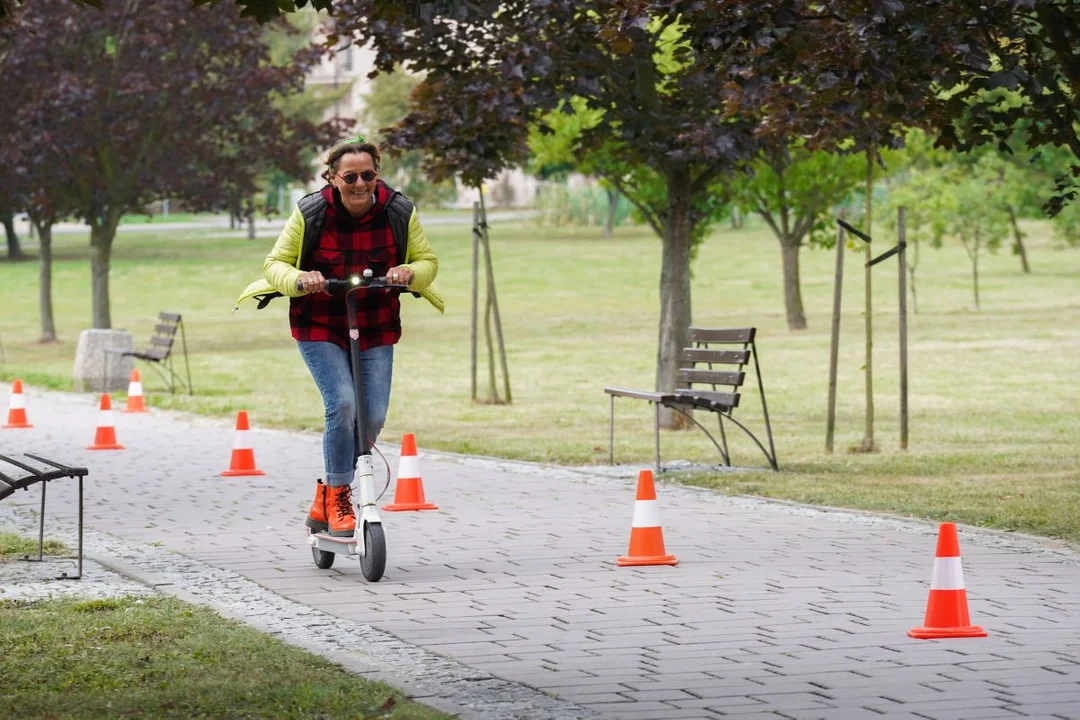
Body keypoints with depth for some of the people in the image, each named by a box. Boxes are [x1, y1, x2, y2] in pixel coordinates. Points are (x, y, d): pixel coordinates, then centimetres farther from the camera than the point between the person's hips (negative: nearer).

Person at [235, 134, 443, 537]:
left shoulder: (399, 212, -6)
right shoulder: (310, 214, -11)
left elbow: (427, 261, 3)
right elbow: (276, 263, -5)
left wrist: (409, 273, -21)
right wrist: (299, 280, -28)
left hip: (375, 328, 3)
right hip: (320, 326, -3)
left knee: (373, 416, -5)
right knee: (342, 403, -22)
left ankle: (325, 500, 14)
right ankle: (336, 499, -9)